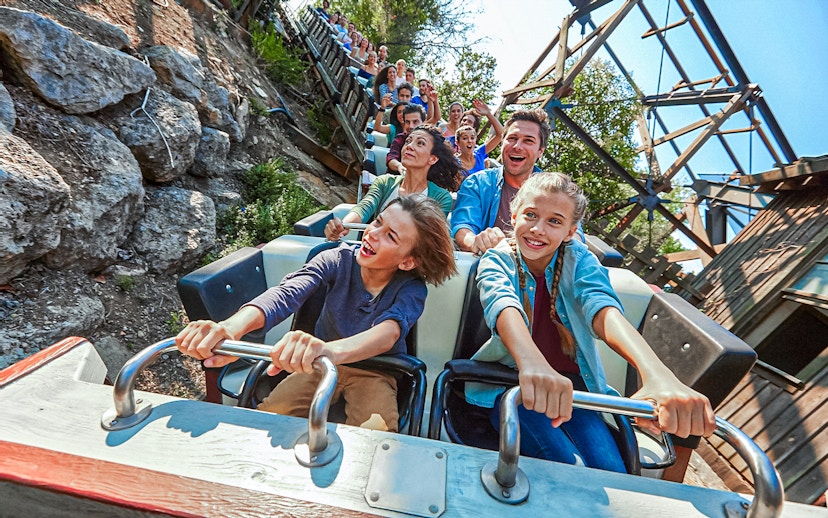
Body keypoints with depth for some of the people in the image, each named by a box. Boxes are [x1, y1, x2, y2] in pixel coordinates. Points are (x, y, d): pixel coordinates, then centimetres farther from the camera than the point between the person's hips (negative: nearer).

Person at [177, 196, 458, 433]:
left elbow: (388, 333, -41)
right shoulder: (338, 260, -17)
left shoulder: (412, 289, -22)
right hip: (321, 363, 2)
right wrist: (232, 326, -52)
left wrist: (330, 349, -62)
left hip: (374, 372, -2)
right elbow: (286, 293, -32)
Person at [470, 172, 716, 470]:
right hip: (509, 382, -2)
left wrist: (656, 374, -48)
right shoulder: (496, 261, -12)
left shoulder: (578, 260, -7)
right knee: (568, 467, -24)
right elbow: (504, 306, -36)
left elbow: (603, 309, -28)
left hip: (570, 382, 3)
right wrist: (532, 363, -58)